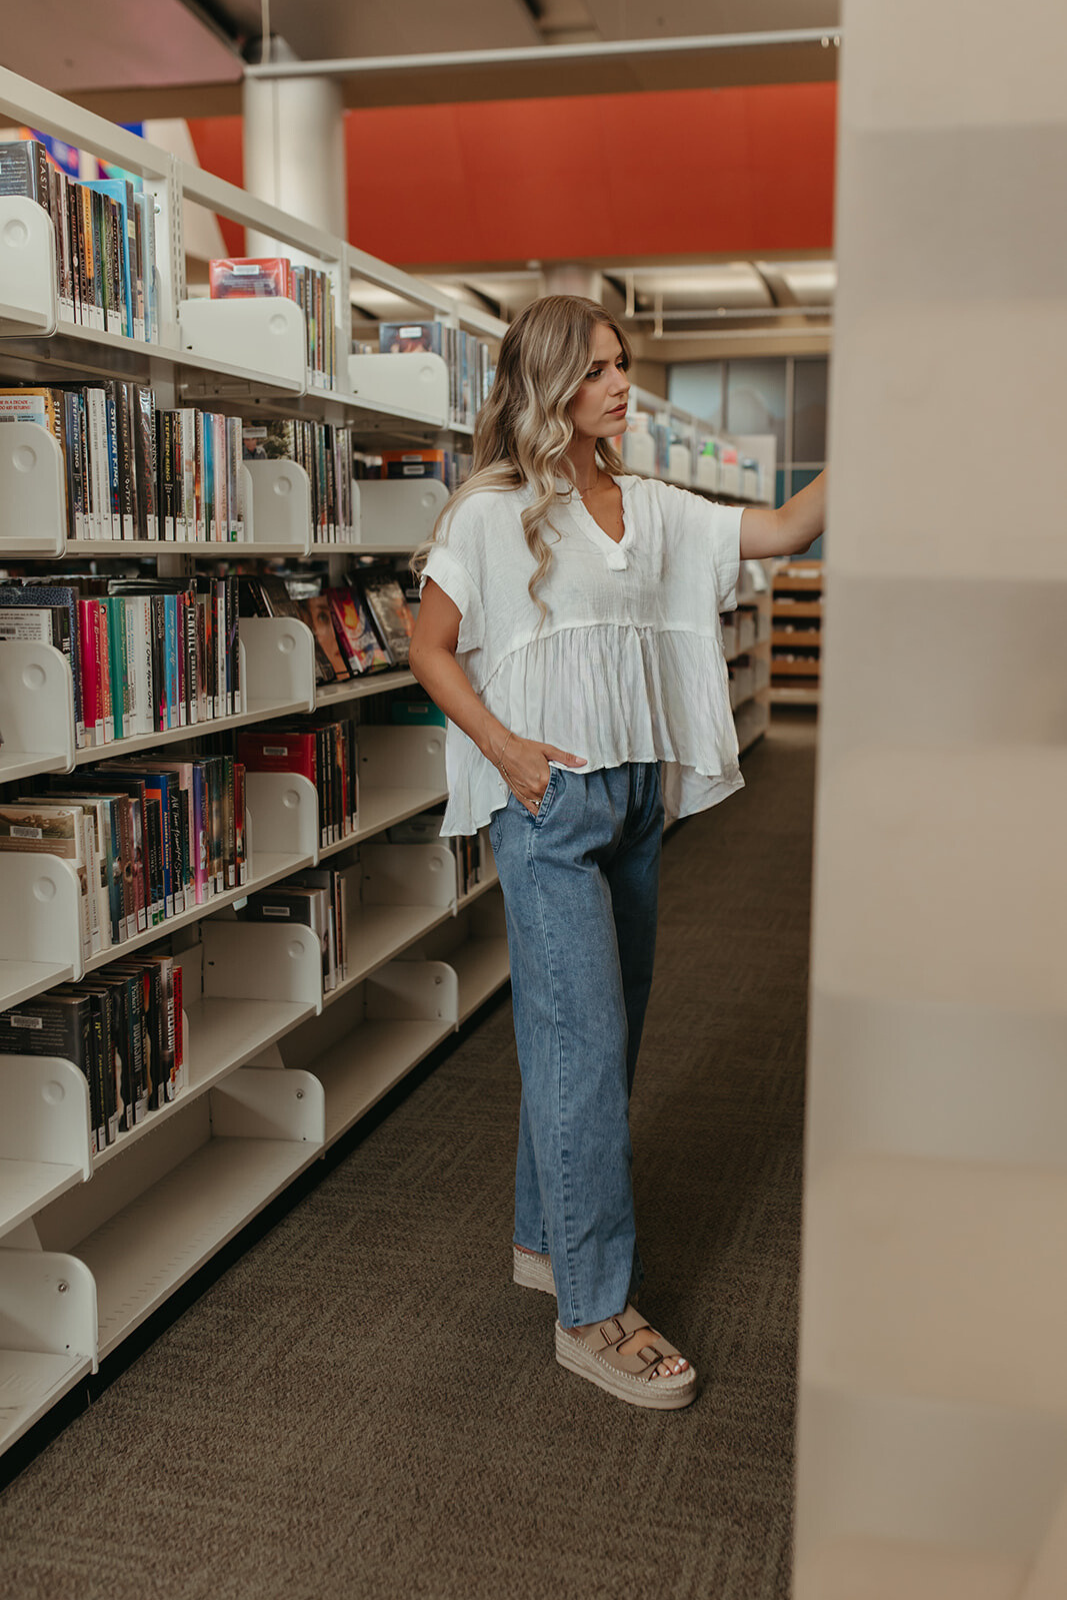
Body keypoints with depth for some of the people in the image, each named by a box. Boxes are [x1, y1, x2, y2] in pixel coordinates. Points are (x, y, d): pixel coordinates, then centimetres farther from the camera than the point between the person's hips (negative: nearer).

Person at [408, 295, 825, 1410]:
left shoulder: (651, 510, 13)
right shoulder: (494, 513, -4)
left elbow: (785, 530, 11)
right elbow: (430, 650, -2)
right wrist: (505, 750, -13)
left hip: (635, 794, 7)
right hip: (548, 796, -7)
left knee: (596, 1029, 13)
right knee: (583, 1038, -8)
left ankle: (545, 1239, 31)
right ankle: (593, 1312, 1)